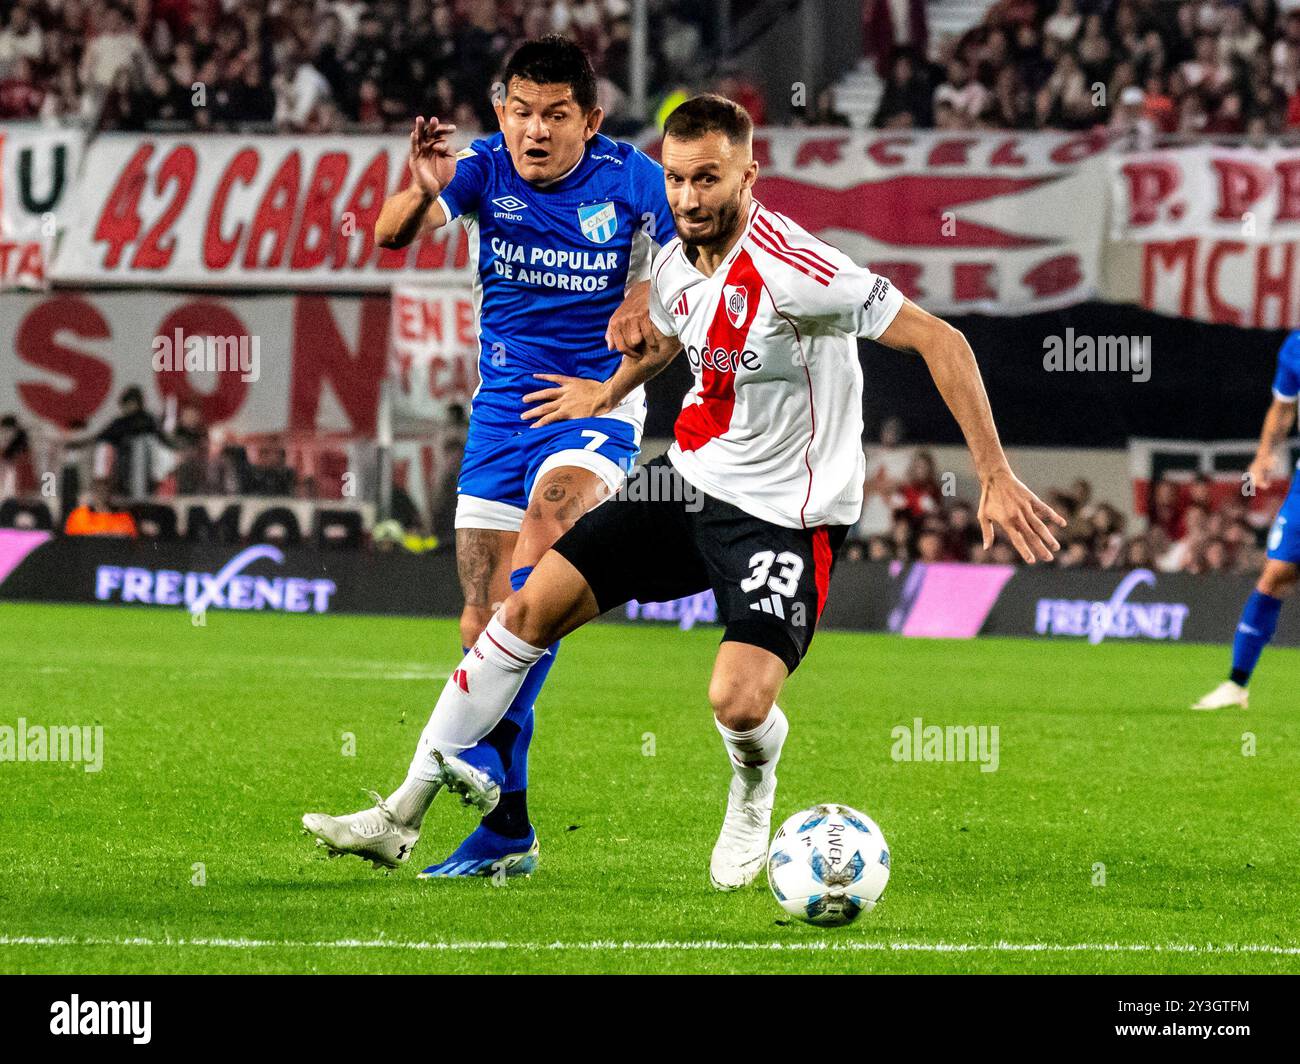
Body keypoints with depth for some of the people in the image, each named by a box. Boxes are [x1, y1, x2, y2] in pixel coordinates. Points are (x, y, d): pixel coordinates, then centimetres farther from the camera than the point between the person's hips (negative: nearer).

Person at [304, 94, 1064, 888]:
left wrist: (996, 477, -26)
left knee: (739, 702, -25)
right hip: (691, 478, 7)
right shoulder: (675, 265, -2)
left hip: (788, 515, -7)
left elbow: (940, 341, -24)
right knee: (529, 610, 0)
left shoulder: (790, 269, -25)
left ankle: (754, 792, 14)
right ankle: (406, 812, 10)